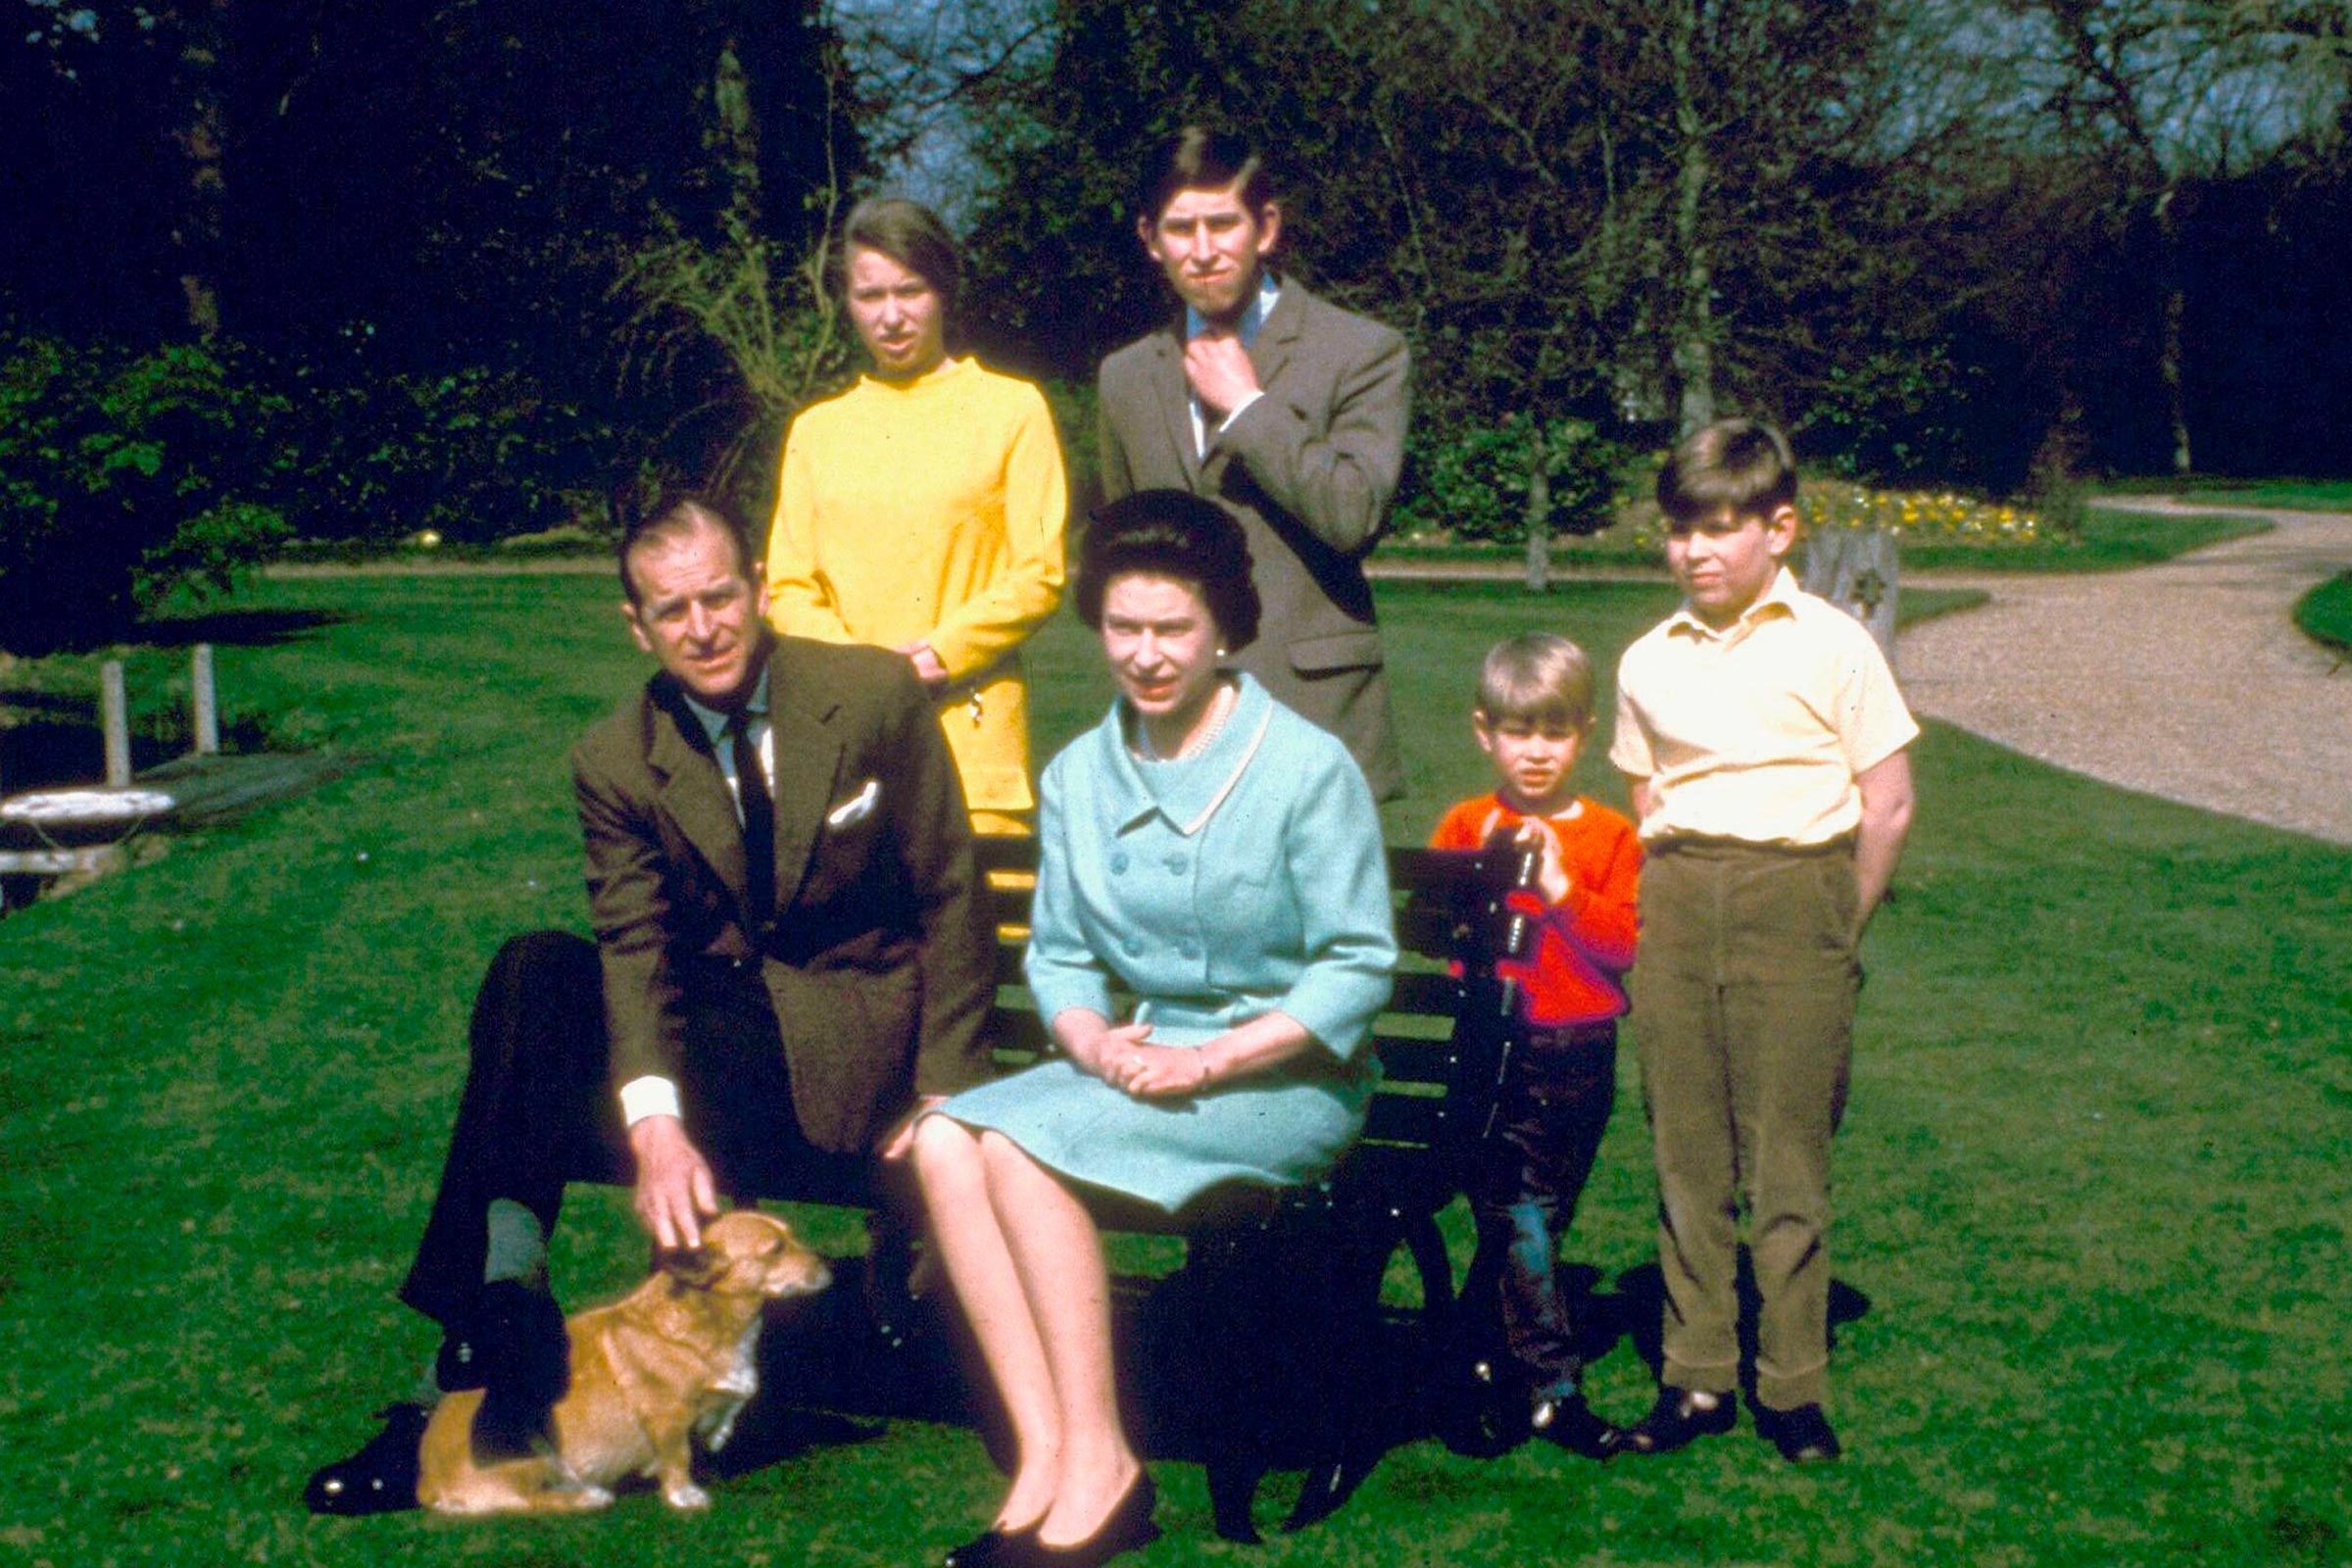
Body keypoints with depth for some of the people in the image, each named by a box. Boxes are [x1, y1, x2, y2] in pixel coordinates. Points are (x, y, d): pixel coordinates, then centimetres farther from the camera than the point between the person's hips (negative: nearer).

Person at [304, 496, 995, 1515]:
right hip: (719, 1019, 3)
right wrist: (653, 1124, -32)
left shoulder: (877, 695, -5)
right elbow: (635, 954, -13)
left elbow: (951, 899, -1)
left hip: (855, 1030, -3)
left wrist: (944, 1090, -9)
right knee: (536, 972, -26)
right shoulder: (615, 763, -1)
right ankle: (502, 1320, -26)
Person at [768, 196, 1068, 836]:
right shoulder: (817, 430, 16)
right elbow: (788, 586, 12)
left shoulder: (1011, 409, 7)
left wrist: (937, 655, -11)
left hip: (972, 732, -2)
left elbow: (1041, 577, 1)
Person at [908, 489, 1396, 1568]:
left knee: (1023, 1143, -28)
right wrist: (1093, 1040, -11)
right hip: (1139, 1062, 6)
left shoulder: (1307, 768, -7)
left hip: (1287, 1076, -6)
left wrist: (1207, 1060, -17)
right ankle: (1043, 1460, -24)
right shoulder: (1078, 776, 11)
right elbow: (1056, 955, 12)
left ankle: (1099, 1463, -20)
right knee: (944, 1141, -22)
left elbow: (1358, 963, -8)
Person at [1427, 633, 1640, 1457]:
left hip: (1576, 1057, 2)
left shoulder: (1610, 838, 4)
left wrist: (1560, 887, -16)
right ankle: (1552, 1386, -3)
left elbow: (1624, 946, -6)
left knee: (1539, 1213, 10)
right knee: (1515, 1213, -7)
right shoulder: (1466, 827, 4)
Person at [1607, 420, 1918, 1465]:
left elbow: (1887, 806, -1)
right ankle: (1695, 1377, 15)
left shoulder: (1829, 645, -2)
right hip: (1676, 905, 4)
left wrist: (1834, 935, 1)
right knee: (1684, 1155, 6)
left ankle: (1794, 1387, 10)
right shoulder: (1648, 660, 10)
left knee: (1787, 1160, 0)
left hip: (1794, 884, -4)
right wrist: (1674, 904, 7)